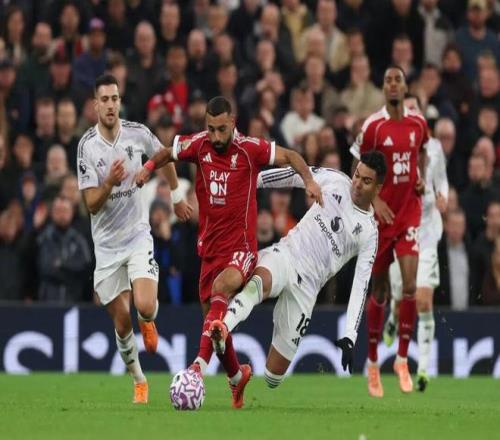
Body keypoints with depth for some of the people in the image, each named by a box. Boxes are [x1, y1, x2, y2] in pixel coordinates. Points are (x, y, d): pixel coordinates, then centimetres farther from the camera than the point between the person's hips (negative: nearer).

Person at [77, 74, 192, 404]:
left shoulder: (137, 133, -7)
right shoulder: (87, 146, -12)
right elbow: (92, 205, -12)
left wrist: (177, 197, 23)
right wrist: (110, 184, -31)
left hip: (138, 236, 0)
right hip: (107, 243, 0)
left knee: (145, 306, -20)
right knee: (121, 322, 2)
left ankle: (148, 322, 17)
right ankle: (139, 381, 23)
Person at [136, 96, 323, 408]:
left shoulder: (250, 149, -9)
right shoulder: (198, 145, 1)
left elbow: (289, 156, 1)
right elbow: (168, 153, 21)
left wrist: (309, 180, -14)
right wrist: (149, 167, 3)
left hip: (241, 248, -5)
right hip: (210, 249, 5)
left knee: (221, 288, -33)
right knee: (212, 316, 11)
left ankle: (201, 363, -43)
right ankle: (237, 375, 37)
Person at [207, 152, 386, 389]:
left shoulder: (369, 233, 3)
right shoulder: (334, 180, 7)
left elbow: (360, 286, -2)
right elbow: (295, 175, 15)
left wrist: (350, 337, -10)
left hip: (306, 286, 0)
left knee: (275, 372, -4)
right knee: (261, 281, -41)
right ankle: (223, 329, -66)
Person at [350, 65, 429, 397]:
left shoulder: (418, 123, 3)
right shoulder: (372, 127, -8)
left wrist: (423, 177, 7)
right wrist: (375, 201, -16)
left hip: (410, 214, 2)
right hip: (382, 216, -2)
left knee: (410, 286, -12)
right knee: (379, 292, 6)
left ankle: (403, 359, 0)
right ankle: (373, 362, 21)